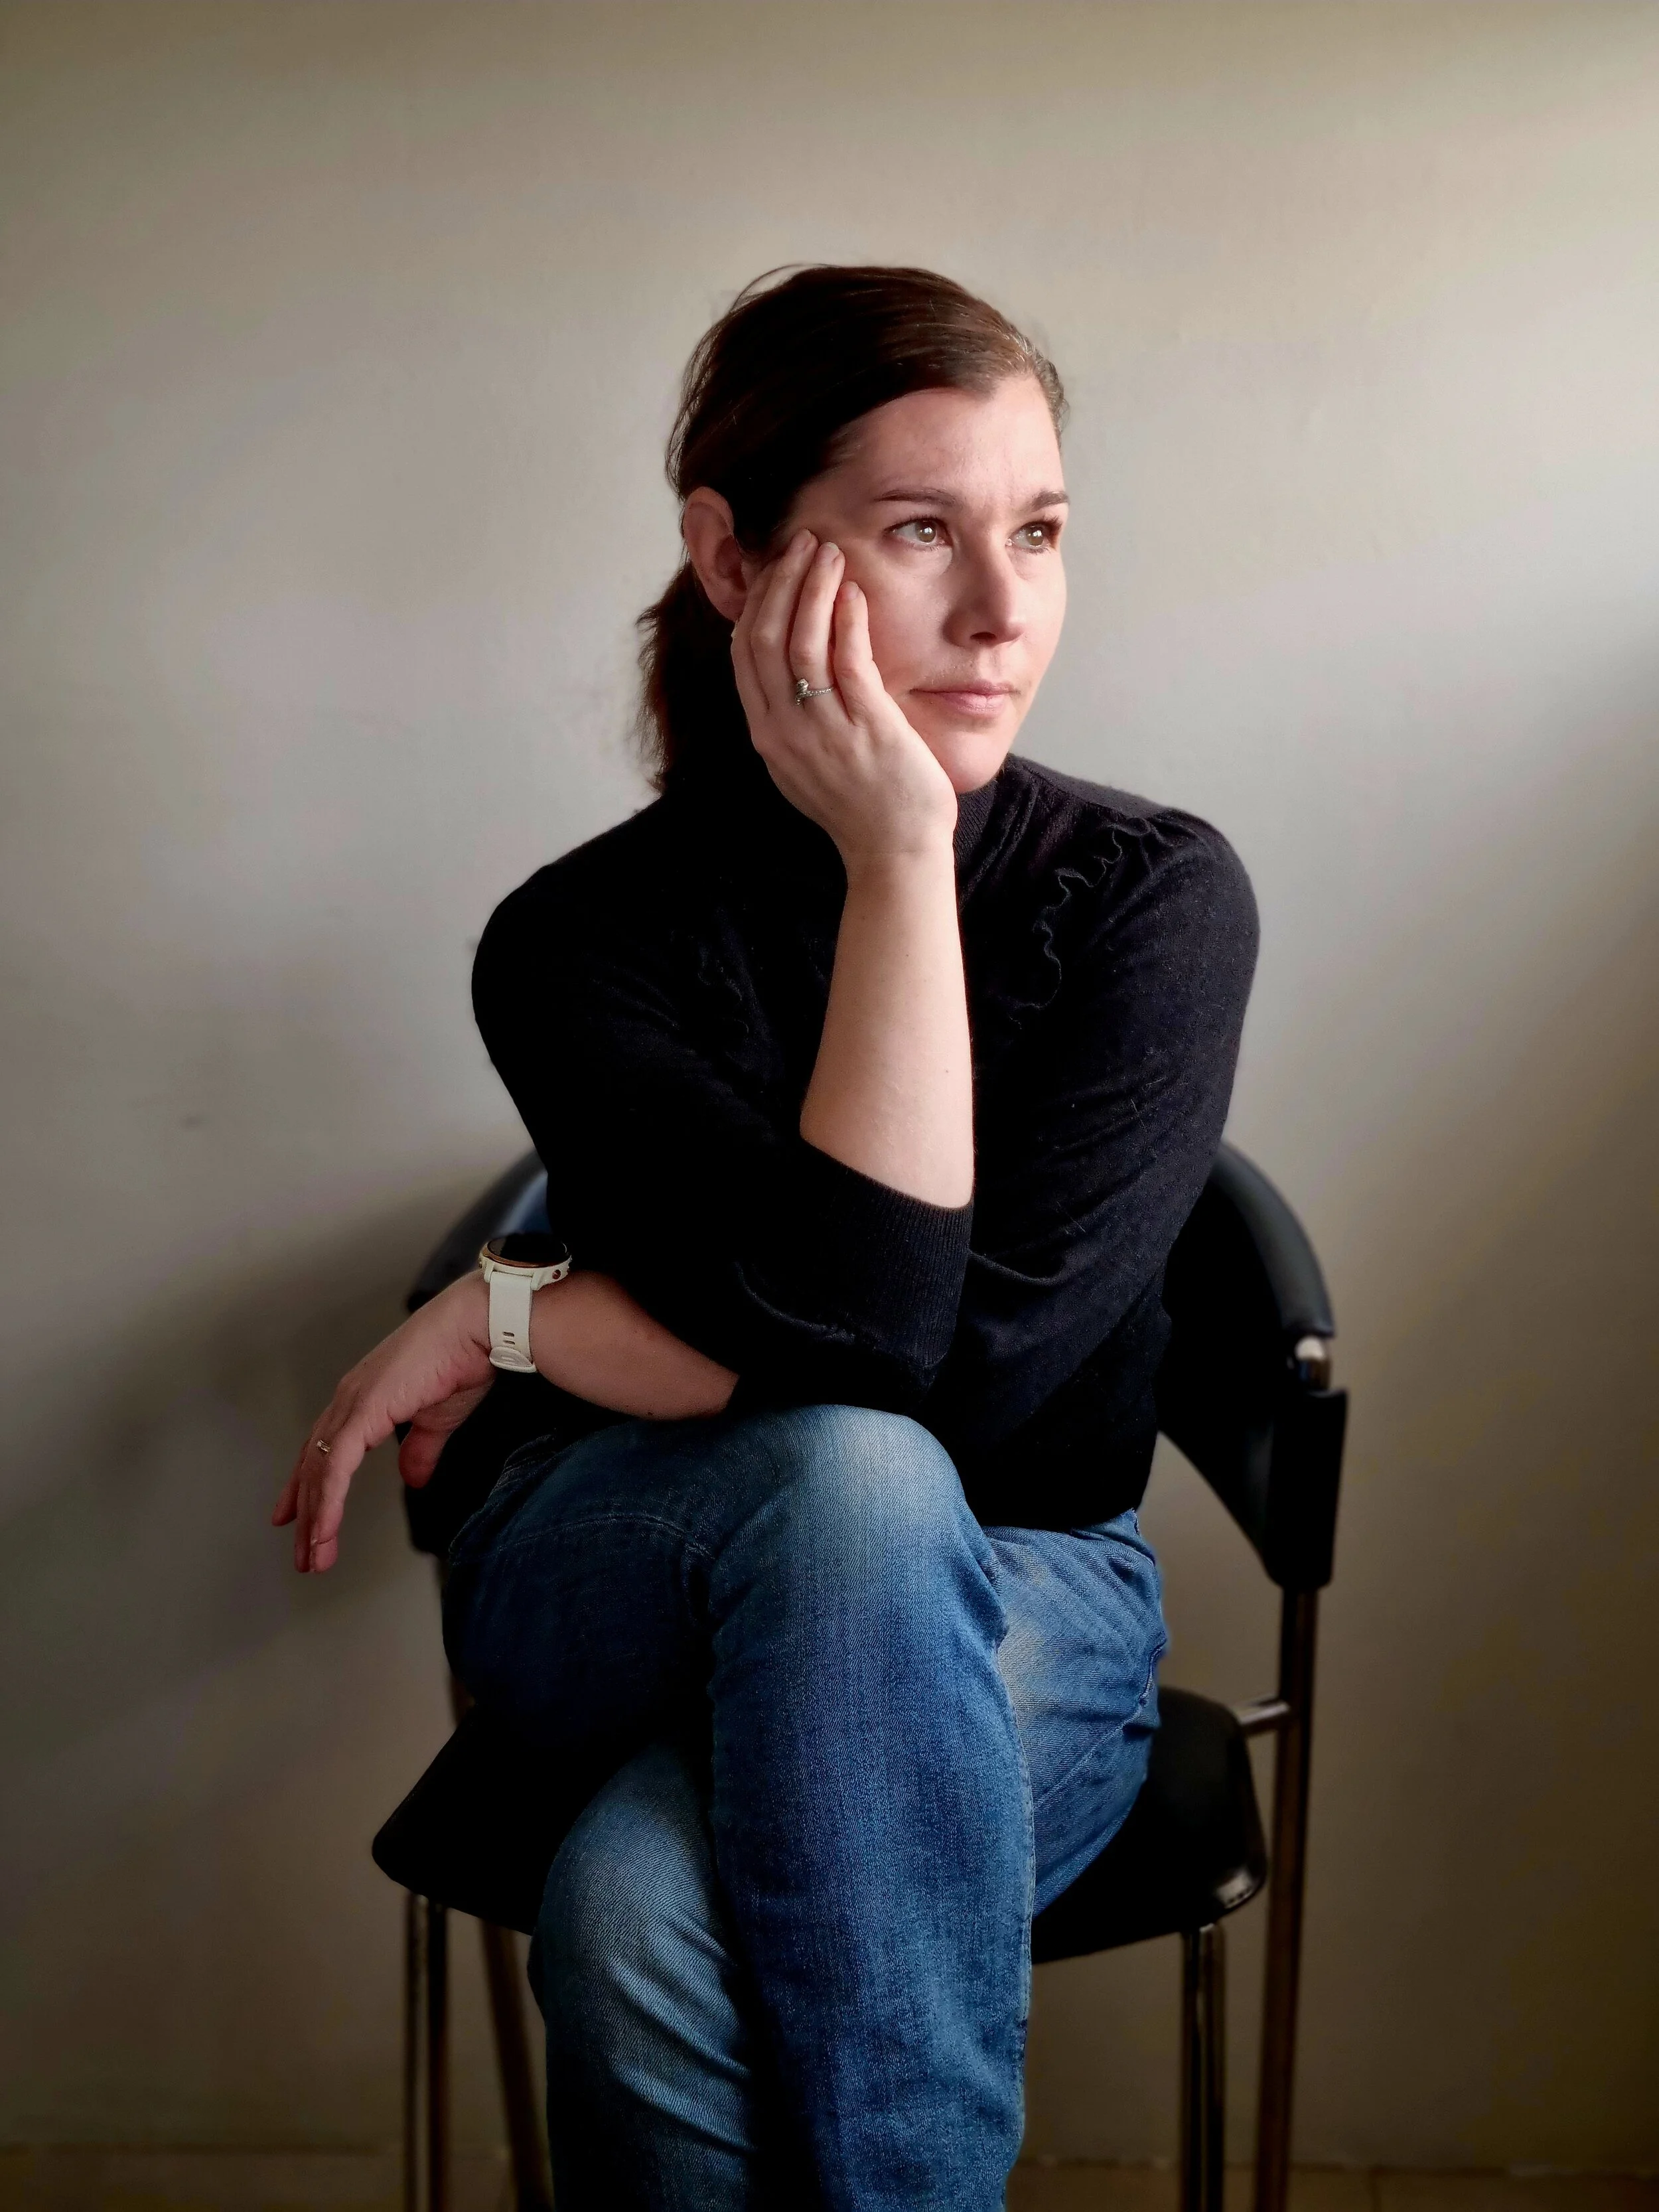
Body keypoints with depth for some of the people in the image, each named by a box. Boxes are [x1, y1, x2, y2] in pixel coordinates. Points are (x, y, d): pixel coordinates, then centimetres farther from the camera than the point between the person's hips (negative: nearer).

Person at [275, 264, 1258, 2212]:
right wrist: (896, 858, -24)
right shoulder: (581, 941, -10)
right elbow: (864, 1322, -23)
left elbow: (993, 1356, -19)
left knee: (642, 1909, -33)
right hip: (622, 1598, 1)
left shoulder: (1154, 894, -9)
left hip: (1016, 1620, 0)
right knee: (847, 1475, -36)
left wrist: (506, 1317, -14)